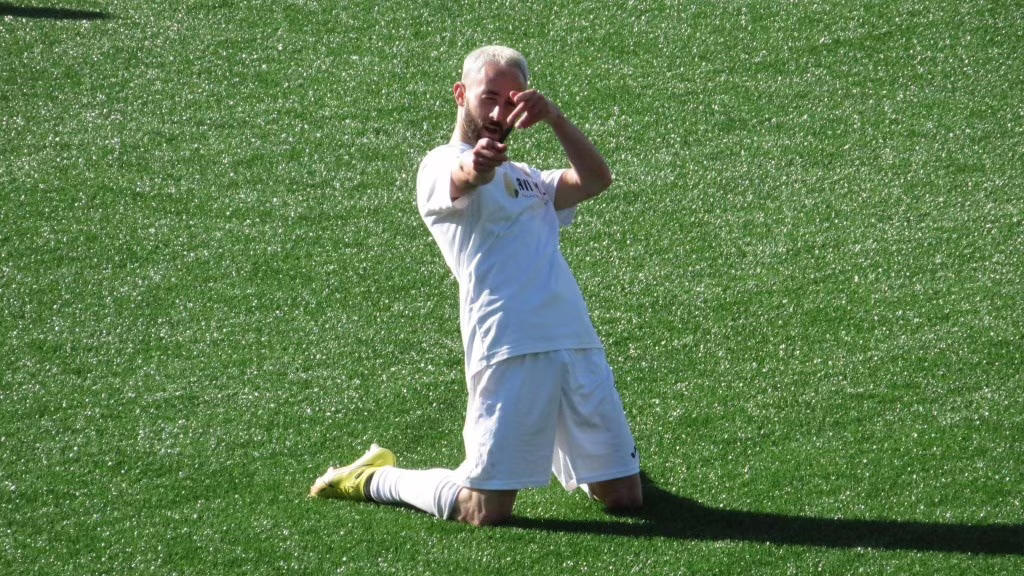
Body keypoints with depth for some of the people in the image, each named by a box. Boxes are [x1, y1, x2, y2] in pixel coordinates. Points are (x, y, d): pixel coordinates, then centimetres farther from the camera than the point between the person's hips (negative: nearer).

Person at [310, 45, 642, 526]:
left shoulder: (525, 179, 25)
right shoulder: (441, 167, 2)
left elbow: (596, 181, 8)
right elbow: (460, 182, -23)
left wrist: (553, 118, -7)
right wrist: (475, 166, -48)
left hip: (579, 344, 7)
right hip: (509, 352, -7)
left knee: (624, 497, 8)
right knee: (485, 511, -9)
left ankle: (549, 449, 37)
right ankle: (377, 479, 17)